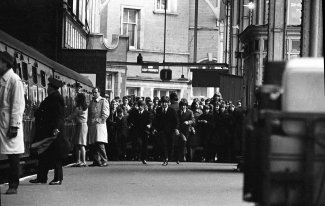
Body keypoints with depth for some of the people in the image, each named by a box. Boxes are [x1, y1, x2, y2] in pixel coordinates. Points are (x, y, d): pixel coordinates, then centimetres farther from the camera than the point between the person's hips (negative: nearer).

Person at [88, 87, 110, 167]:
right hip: (92, 125, 6)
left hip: (100, 124, -6)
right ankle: (96, 161, 6)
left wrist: (99, 120, -12)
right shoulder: (91, 102, 20)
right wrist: (89, 122, 10)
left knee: (100, 144, -15)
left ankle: (104, 161, -14)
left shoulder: (103, 101, 1)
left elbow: (106, 114, -5)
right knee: (94, 145, 3)